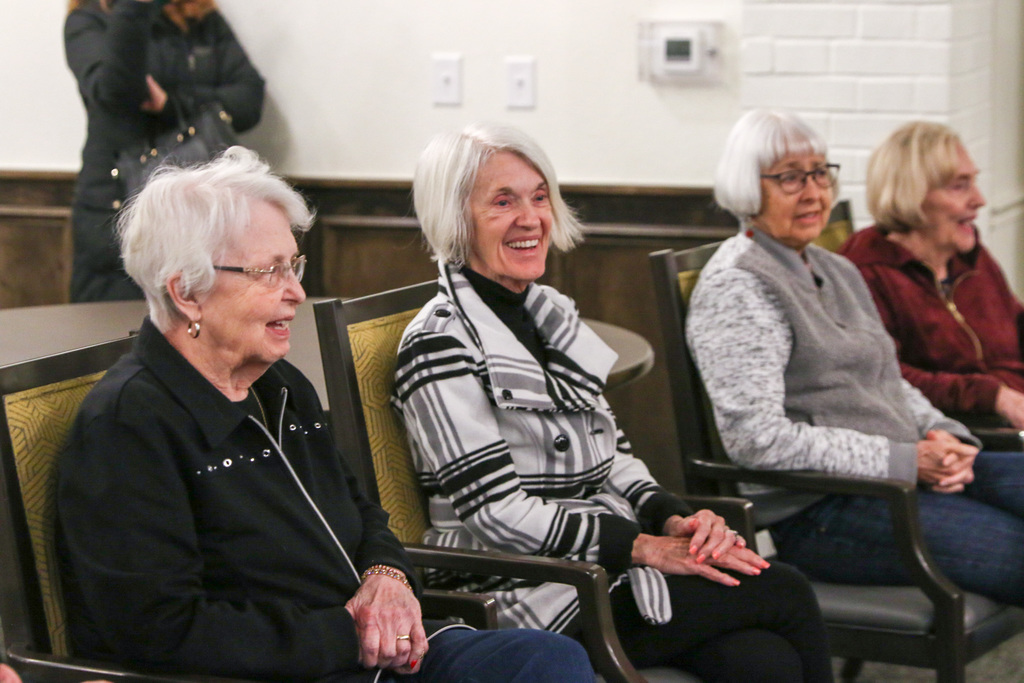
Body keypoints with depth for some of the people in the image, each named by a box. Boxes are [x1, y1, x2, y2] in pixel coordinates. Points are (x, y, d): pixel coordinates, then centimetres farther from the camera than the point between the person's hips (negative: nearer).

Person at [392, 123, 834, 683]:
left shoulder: (550, 313, 17)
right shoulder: (440, 344, -10)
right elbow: (498, 514, -16)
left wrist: (676, 519, -1)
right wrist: (647, 548, -16)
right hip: (532, 601, -7)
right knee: (784, 593, -17)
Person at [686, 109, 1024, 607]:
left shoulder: (838, 272, 21)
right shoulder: (736, 286, -9)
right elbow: (756, 439, -18)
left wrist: (944, 436, 2)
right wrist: (905, 461, -17)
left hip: (914, 472, 9)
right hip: (817, 515, -9)